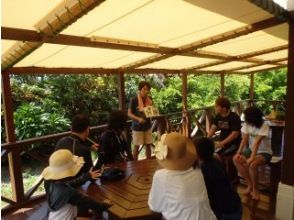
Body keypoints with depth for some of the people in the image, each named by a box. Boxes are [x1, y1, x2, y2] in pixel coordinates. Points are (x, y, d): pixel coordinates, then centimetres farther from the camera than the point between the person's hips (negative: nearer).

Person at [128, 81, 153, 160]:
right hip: (137, 126, -5)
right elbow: (129, 113, -12)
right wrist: (138, 119, -26)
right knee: (137, 146, 5)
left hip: (147, 126, 5)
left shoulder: (149, 99, 1)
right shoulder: (134, 100, -14)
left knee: (148, 145, 11)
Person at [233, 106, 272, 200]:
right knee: (236, 159, -19)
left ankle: (255, 188, -6)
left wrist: (251, 158, -38)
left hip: (264, 152, -6)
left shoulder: (264, 126, -23)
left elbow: (257, 142, -32)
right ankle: (250, 184, 0)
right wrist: (238, 153, -20)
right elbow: (244, 139, -8)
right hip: (251, 149, 6)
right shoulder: (247, 124, -7)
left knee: (252, 164, -34)